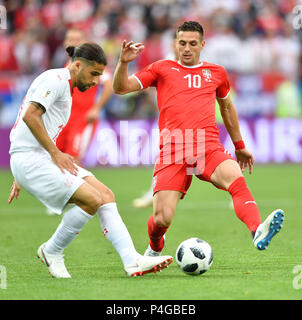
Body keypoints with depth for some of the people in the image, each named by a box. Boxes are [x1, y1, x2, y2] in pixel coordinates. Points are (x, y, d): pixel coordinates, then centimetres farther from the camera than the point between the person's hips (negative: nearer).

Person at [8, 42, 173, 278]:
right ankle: (52, 252, 1)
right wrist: (55, 153, -17)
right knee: (92, 200, -18)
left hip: (43, 159, 10)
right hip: (30, 159, -10)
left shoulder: (65, 88, 22)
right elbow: (30, 116, -22)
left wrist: (20, 177, 27)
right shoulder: (56, 80, -9)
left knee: (106, 195, -1)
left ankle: (132, 261, -9)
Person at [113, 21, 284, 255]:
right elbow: (121, 88, 10)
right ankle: (155, 247, 26)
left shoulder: (216, 73, 20)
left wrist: (239, 146, 40)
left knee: (236, 179, -33)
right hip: (173, 151, -1)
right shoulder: (162, 69, 14)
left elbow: (227, 107, 35)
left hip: (209, 148, 1)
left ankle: (258, 233, -54)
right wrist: (124, 62, -10)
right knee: (162, 219, -10)